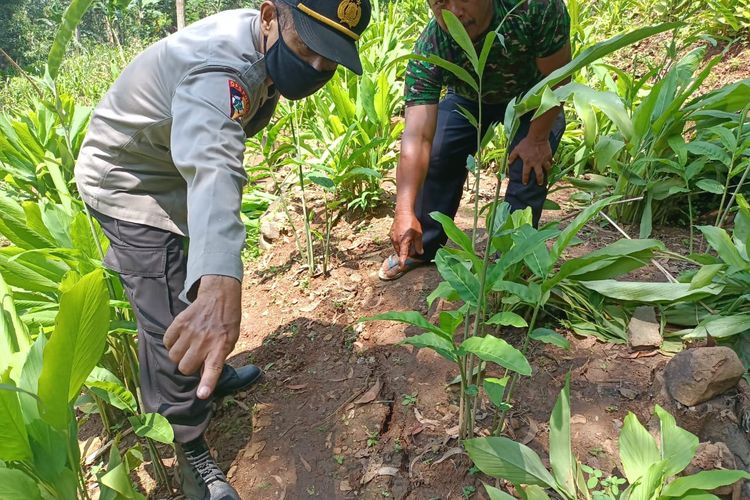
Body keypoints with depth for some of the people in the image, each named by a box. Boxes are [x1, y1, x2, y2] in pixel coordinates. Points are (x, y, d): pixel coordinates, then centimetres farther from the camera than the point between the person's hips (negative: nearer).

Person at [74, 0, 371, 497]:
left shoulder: (266, 42, -8)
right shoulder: (222, 67, -38)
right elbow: (212, 166, -58)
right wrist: (220, 285, -73)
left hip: (169, 174, 9)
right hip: (130, 185, -9)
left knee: (198, 295, 22)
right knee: (177, 329, -10)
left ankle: (213, 376, 45)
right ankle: (190, 457, 8)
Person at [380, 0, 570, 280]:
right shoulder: (428, 51, -37)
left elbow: (556, 76, -25)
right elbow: (417, 136, -44)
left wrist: (538, 139, -20)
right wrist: (404, 211, -54)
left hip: (533, 96, -1)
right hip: (468, 97, 1)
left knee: (529, 169, -17)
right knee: (436, 160, -8)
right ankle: (421, 248, 14)